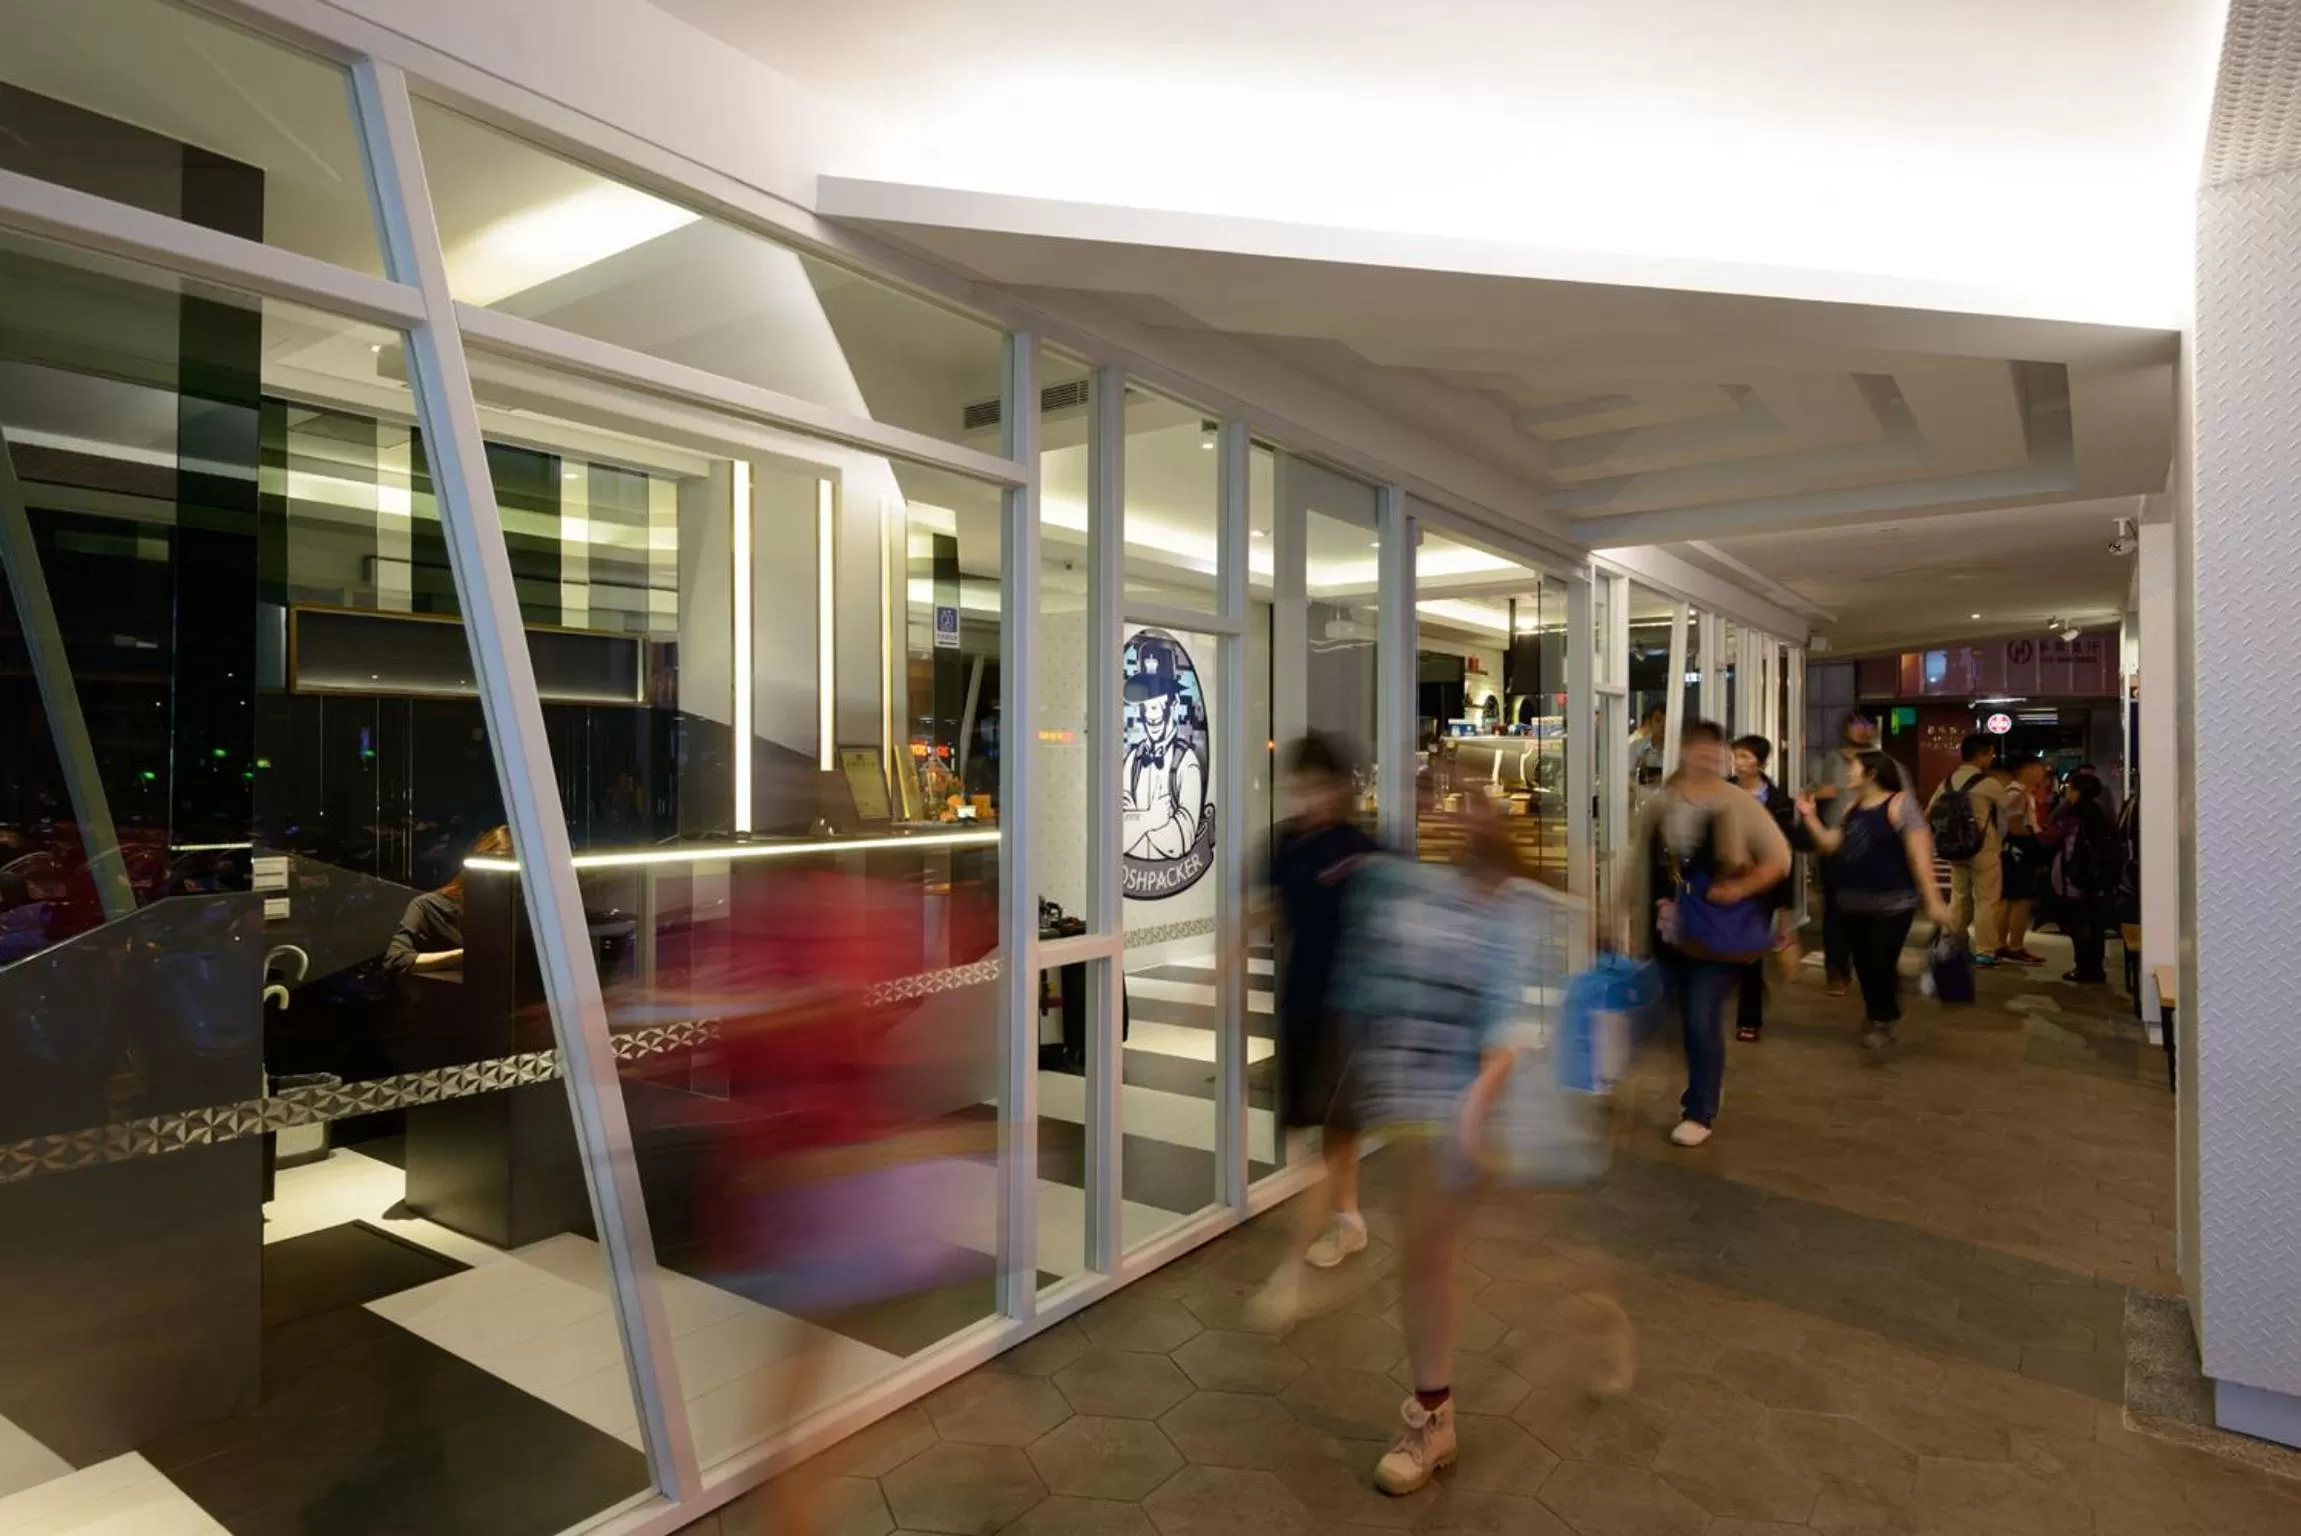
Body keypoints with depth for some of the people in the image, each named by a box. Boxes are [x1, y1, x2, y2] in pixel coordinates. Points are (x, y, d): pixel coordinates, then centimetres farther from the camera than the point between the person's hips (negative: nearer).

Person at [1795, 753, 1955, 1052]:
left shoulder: (1899, 804, -11)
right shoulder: (1853, 807, 11)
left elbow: (1920, 854, -15)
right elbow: (1830, 845, 12)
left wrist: (1933, 901, -19)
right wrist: (1810, 816, 1)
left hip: (1891, 903, -7)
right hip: (1854, 903, 7)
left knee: (1881, 964, -3)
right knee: (1862, 965, 12)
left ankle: (1883, 1022, 19)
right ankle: (1874, 1017, 31)